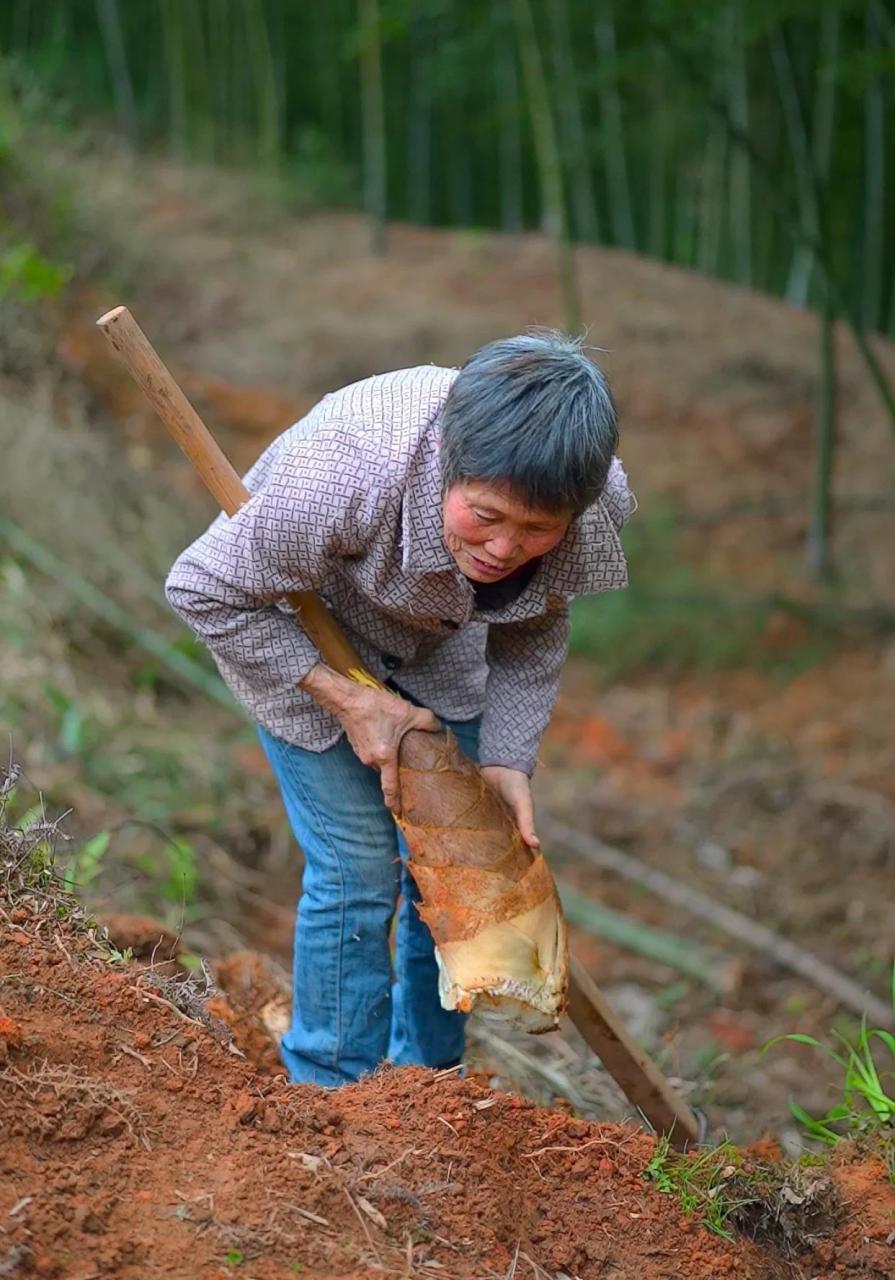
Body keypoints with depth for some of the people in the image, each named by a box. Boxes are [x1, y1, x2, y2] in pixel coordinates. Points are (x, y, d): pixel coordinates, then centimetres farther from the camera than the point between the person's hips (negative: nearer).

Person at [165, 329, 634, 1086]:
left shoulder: (597, 503, -29)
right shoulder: (350, 472, -43)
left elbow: (531, 639, -8)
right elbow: (204, 590, -28)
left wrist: (506, 763, -19)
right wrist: (349, 700, -26)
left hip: (435, 642, 5)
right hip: (297, 633, -4)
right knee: (359, 870, -8)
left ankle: (427, 1079, 25)